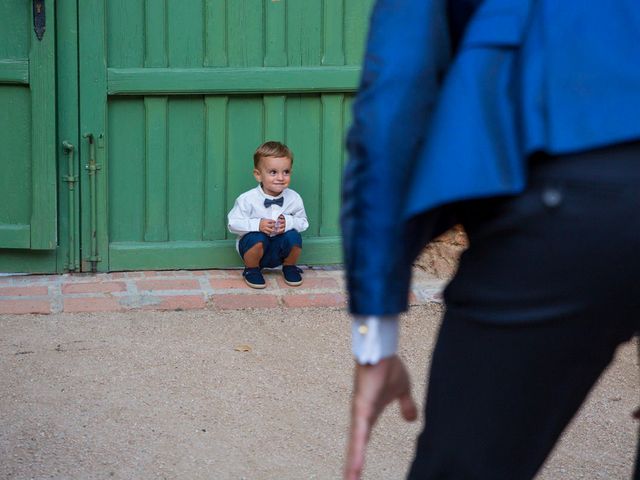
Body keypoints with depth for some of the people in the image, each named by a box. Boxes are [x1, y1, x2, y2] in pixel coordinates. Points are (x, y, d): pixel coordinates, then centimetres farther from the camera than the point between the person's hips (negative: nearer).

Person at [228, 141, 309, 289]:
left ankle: (290, 267, 5)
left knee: (294, 236, -27)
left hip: (280, 249, 3)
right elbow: (233, 223, -15)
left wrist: (289, 222, -21)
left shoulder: (294, 199, -9)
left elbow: (303, 222, 1)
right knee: (257, 238, -35)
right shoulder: (247, 199, -18)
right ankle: (251, 270, -4)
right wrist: (257, 225, -29)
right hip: (254, 246, -3)